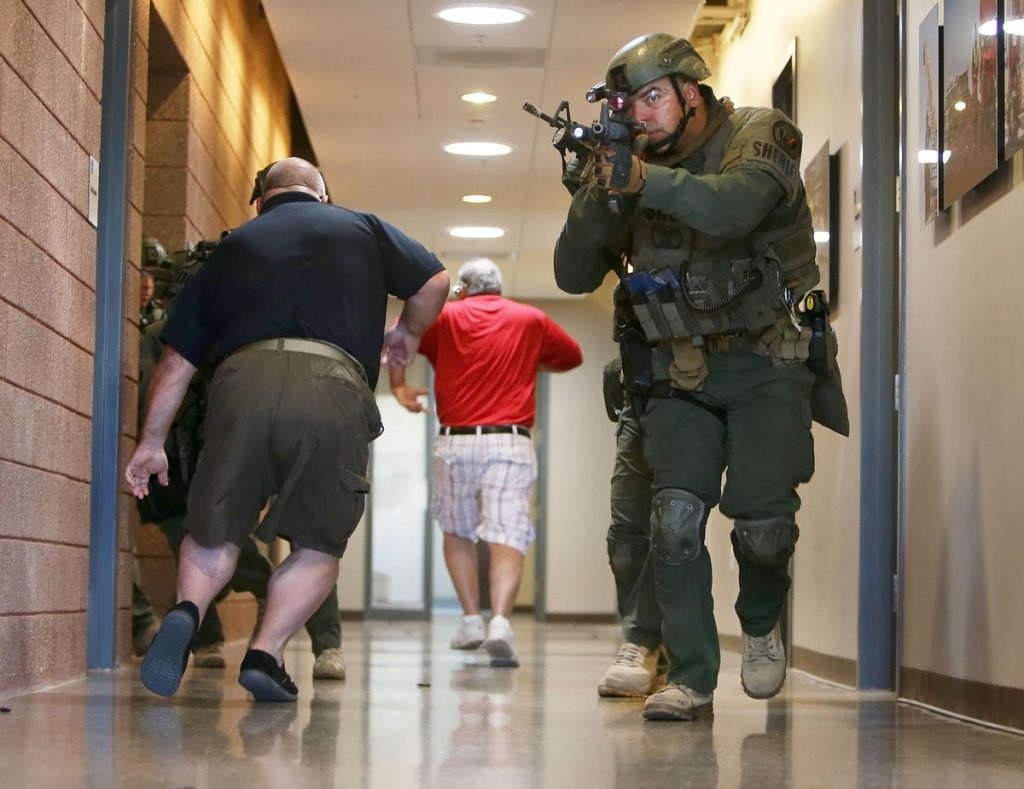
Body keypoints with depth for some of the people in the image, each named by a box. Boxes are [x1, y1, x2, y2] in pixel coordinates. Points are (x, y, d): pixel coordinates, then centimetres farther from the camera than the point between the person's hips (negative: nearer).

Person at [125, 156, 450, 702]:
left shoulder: (232, 247, 28)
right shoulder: (361, 228, 25)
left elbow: (177, 358, 25)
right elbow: (434, 282, 18)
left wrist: (151, 442, 31)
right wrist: (407, 334, 39)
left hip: (243, 377, 1)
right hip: (333, 388, -1)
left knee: (215, 529, 15)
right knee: (318, 543, 13)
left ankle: (186, 613, -13)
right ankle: (265, 655, -2)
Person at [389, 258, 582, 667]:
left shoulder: (446, 316, 8)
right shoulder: (531, 319, 13)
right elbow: (572, 356, 25)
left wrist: (399, 387, 9)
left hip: (455, 442, 0)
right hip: (510, 442, 0)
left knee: (457, 533, 19)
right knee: (507, 538, -8)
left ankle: (471, 620, 15)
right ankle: (500, 621, -28)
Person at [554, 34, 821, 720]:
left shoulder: (761, 136, -9)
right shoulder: (631, 166, 5)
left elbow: (734, 206, -32)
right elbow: (574, 275, 0)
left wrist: (644, 180, -45)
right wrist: (599, 194, -17)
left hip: (765, 364, -3)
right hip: (683, 373, 3)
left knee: (763, 519, -13)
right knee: (677, 516, -11)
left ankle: (761, 624, 19)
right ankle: (691, 678, -2)